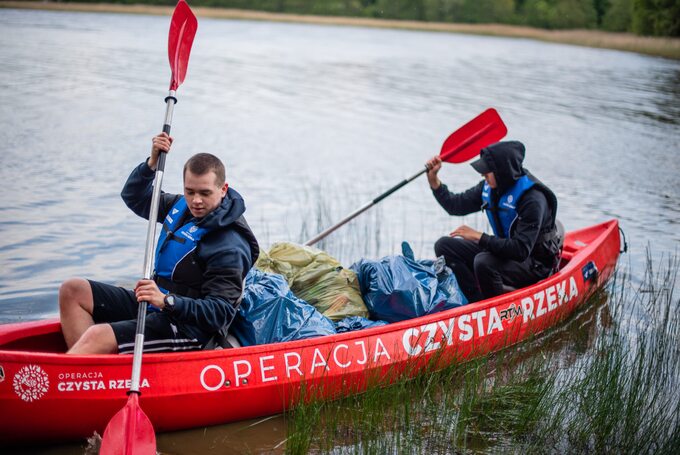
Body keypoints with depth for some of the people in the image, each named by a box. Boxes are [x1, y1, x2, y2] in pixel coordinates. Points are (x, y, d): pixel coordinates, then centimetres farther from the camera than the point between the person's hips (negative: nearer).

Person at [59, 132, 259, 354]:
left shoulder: (229, 248, -21)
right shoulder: (182, 206, 5)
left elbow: (221, 314, -25)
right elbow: (134, 197, 19)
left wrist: (167, 301, -36)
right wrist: (152, 163, -1)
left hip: (185, 331, -10)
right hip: (155, 306, 10)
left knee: (98, 337, -28)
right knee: (72, 290, 3)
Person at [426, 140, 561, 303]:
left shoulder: (532, 198, -27)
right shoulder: (490, 186, -3)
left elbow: (521, 250, -33)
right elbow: (455, 205, 10)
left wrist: (478, 237, -32)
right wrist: (433, 178, -3)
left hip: (535, 265, -9)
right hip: (506, 250, 9)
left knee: (483, 262, -35)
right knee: (445, 245, -2)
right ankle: (477, 301, -12)